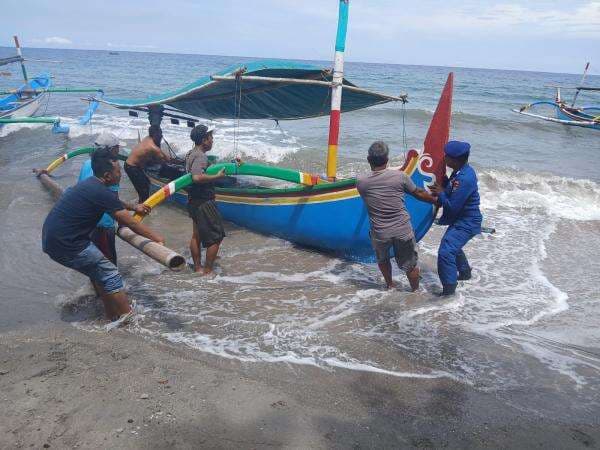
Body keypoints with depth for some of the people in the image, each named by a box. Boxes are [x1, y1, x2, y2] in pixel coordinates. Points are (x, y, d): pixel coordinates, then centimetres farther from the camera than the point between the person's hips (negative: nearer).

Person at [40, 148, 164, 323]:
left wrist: (134, 207, 42)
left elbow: (114, 202, 32)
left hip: (52, 238, 10)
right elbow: (132, 225, -14)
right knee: (110, 275, -3)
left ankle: (114, 317, 28)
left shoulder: (90, 184, 11)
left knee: (98, 271, 20)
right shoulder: (102, 193, -19)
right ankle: (128, 319, 2)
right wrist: (157, 238, -4)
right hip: (65, 244, -10)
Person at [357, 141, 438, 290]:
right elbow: (419, 193, 3)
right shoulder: (400, 176, -11)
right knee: (410, 264, 20)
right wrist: (437, 200, 21)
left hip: (379, 233, 1)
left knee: (383, 260, 31)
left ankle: (389, 285, 49)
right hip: (403, 230, -1)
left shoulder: (361, 182, -8)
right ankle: (415, 290, 39)